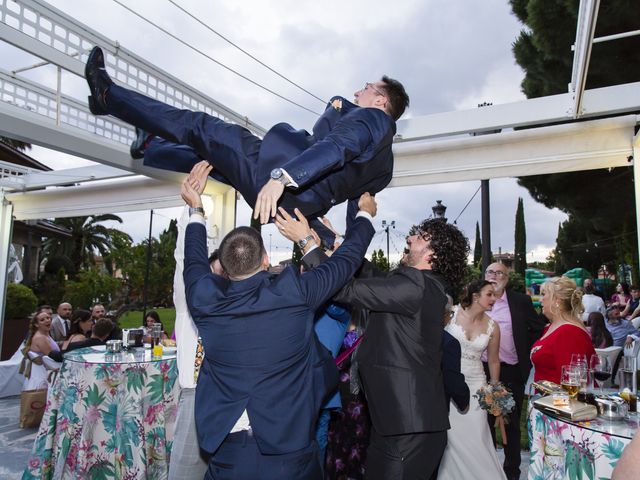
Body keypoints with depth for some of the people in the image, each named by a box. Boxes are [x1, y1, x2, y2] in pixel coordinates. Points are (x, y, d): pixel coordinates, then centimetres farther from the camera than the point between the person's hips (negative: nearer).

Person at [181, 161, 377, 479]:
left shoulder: (205, 300, -9)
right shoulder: (294, 294, -16)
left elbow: (195, 259, 14)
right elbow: (347, 259, 0)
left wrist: (196, 208, 27)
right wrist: (365, 214, 18)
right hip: (289, 454, -1)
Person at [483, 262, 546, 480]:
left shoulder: (521, 301, -3)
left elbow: (539, 327, 5)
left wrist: (527, 353, 1)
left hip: (512, 372, -1)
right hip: (483, 371, 1)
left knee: (511, 424, 12)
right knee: (485, 423, 13)